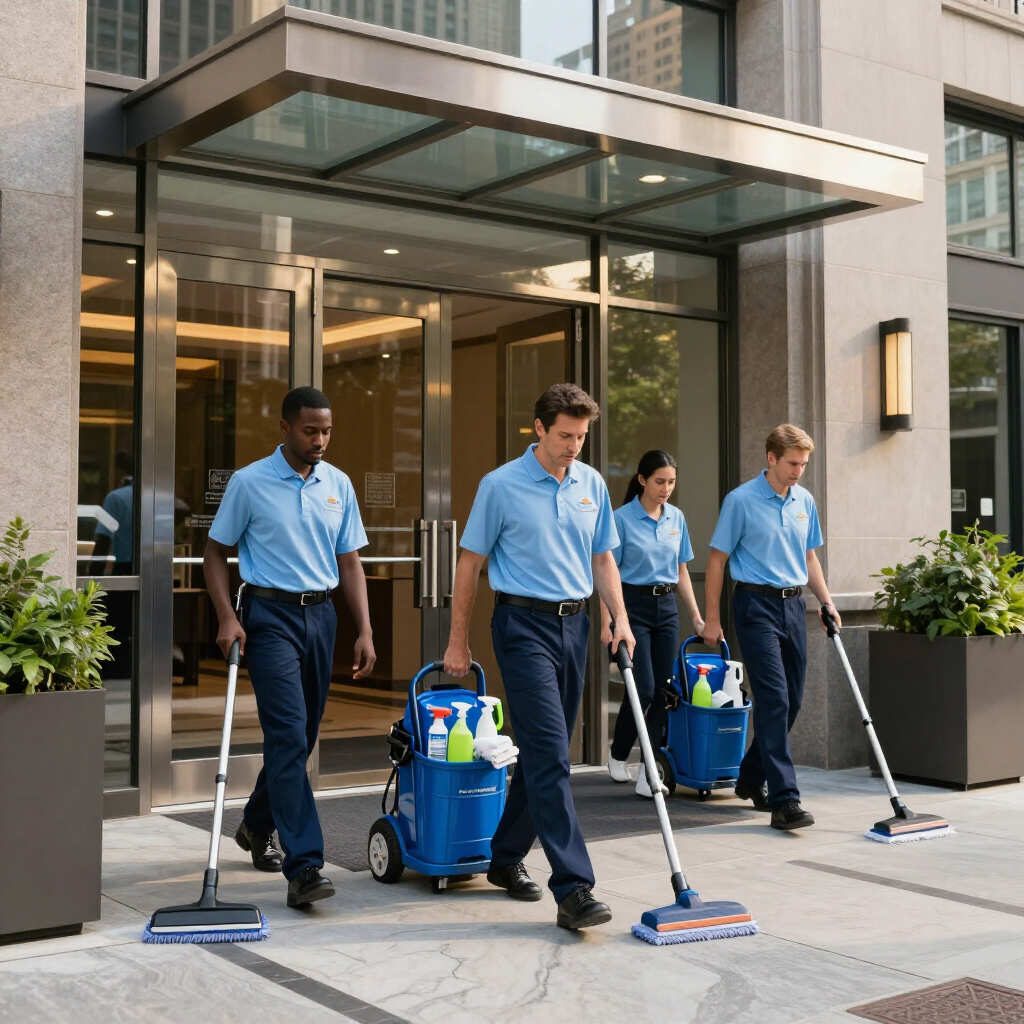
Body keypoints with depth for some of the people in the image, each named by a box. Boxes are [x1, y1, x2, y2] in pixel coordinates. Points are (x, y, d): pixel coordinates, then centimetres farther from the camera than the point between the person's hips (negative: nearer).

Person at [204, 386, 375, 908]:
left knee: (301, 736, 14)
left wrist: (365, 631, 3)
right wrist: (227, 618, -12)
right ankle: (303, 866, -15)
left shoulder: (338, 485, 8)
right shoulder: (249, 483, -5)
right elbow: (216, 553, 1)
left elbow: (349, 562, 10)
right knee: (289, 736, -13)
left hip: (321, 614, 5)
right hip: (271, 614, -5)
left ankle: (257, 825, 37)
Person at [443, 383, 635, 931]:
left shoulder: (592, 484, 9)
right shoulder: (501, 485, -6)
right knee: (549, 756, -13)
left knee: (544, 754, 12)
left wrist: (620, 618, 1)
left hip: (574, 623, 6)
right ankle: (573, 888, -15)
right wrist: (458, 640, -1)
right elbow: (470, 563, -2)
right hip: (524, 623, -6)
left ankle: (506, 857, 27)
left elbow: (603, 558, 15)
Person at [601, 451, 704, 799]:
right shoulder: (622, 519, -8)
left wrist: (697, 617, 11)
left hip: (667, 609, 5)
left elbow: (681, 572, 14)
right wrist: (607, 622, -14)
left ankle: (648, 773, 6)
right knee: (643, 688, -9)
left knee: (662, 690, 1)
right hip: (633, 606, -5)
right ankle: (618, 753, 17)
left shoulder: (677, 519, 8)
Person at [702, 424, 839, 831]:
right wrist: (712, 618, -6)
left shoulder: (804, 501, 11)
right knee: (774, 700, -13)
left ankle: (751, 779, 28)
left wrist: (826, 601, 9)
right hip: (757, 603, -7)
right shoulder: (741, 500, -8)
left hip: (794, 604, 7)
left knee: (791, 701, 10)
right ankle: (784, 800, -15)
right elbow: (717, 560, -5)